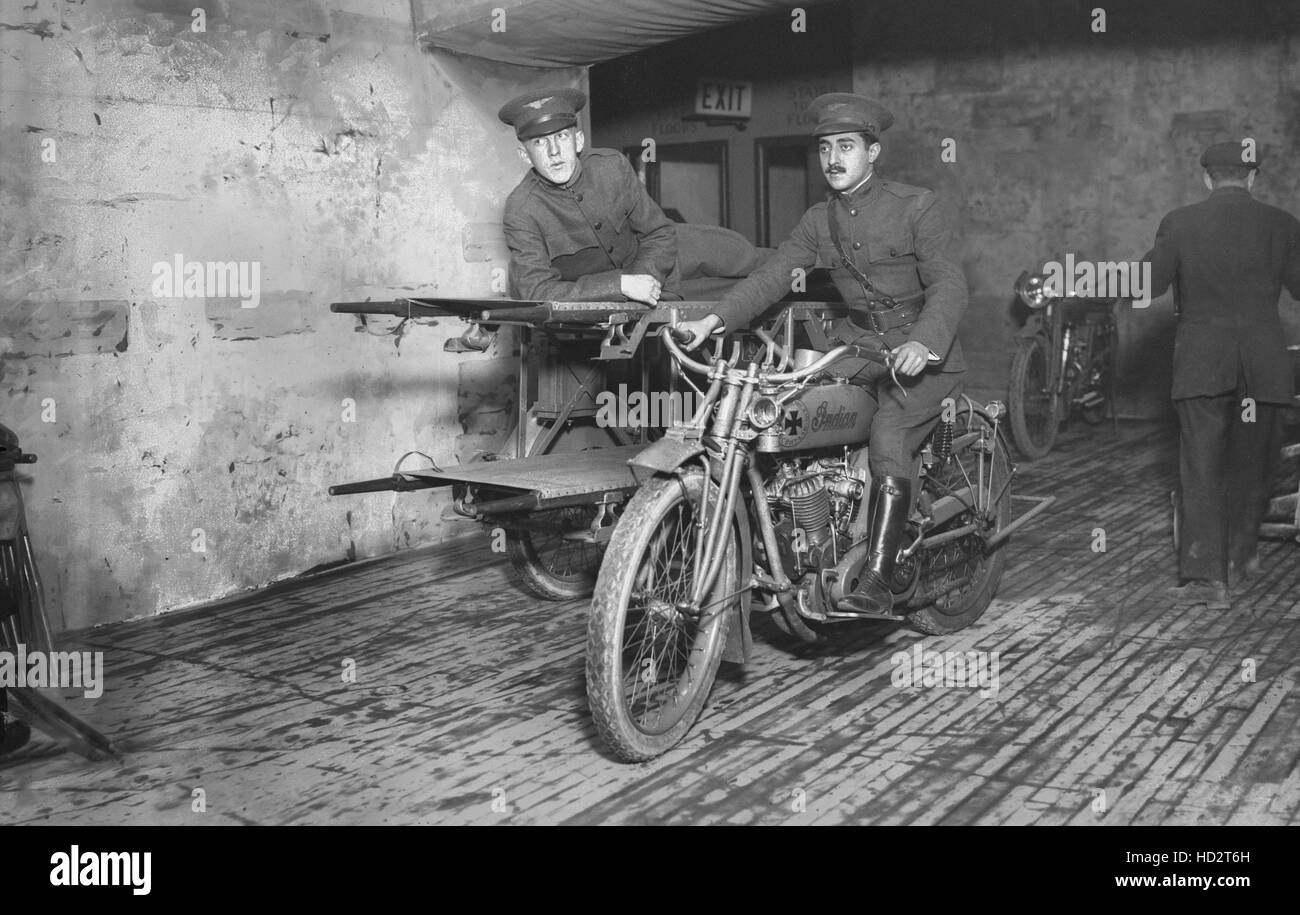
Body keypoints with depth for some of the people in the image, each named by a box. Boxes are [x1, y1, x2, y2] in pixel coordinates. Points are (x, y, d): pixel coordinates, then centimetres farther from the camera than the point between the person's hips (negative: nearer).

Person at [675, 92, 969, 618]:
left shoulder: (920, 208, -6)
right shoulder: (818, 223, 11)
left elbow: (948, 284, -15)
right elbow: (770, 278, 2)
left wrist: (921, 343, -35)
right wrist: (714, 320, -14)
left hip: (919, 348, -5)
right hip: (857, 339, 6)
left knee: (888, 444, -27)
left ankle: (877, 584, -26)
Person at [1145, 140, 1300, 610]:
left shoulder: (1180, 223, -3)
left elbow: (1149, 284, -2)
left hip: (1200, 363, -1)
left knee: (1199, 467, -2)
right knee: (1250, 466, 16)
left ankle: (1204, 575, -11)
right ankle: (1239, 558, 29)